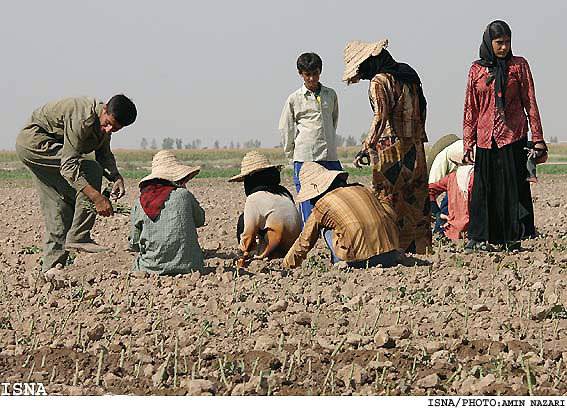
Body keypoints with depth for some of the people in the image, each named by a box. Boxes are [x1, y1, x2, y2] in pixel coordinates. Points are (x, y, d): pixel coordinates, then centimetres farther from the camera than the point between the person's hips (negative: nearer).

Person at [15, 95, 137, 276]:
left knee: (61, 205, 8)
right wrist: (97, 197, -40)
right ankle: (78, 237, -20)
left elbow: (104, 154, 10)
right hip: (34, 140, -10)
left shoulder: (105, 121, -1)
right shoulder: (82, 119, -30)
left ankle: (51, 265, 12)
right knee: (90, 170, -21)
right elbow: (69, 166, -33)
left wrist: (116, 177, -11)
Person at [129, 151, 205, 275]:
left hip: (151, 268, 1)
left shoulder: (139, 204, -1)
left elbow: (134, 244, 5)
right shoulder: (184, 195, -6)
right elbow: (200, 220, 14)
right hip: (187, 267, -1)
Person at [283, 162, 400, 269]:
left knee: (326, 230, 17)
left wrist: (288, 264, 32)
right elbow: (391, 214, 16)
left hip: (360, 261, -4)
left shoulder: (322, 205, 7)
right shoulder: (362, 189, 19)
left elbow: (305, 242, 17)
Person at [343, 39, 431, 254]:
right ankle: (420, 248, 13)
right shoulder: (408, 75, 14)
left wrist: (366, 147, -22)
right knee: (416, 202, 10)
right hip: (416, 147, 8)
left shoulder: (379, 81, -11)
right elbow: (421, 109, 17)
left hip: (390, 149, -8)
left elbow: (381, 117, -21)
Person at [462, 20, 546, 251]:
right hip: (486, 138, 2)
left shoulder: (518, 66, 4)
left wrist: (538, 138, -2)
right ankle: (479, 238, 6)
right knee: (483, 187, 1)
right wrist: (468, 144, 7)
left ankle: (512, 239, 3)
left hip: (513, 135, -2)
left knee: (513, 186, -2)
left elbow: (530, 103, 3)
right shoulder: (477, 70, 8)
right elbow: (470, 109, 11)